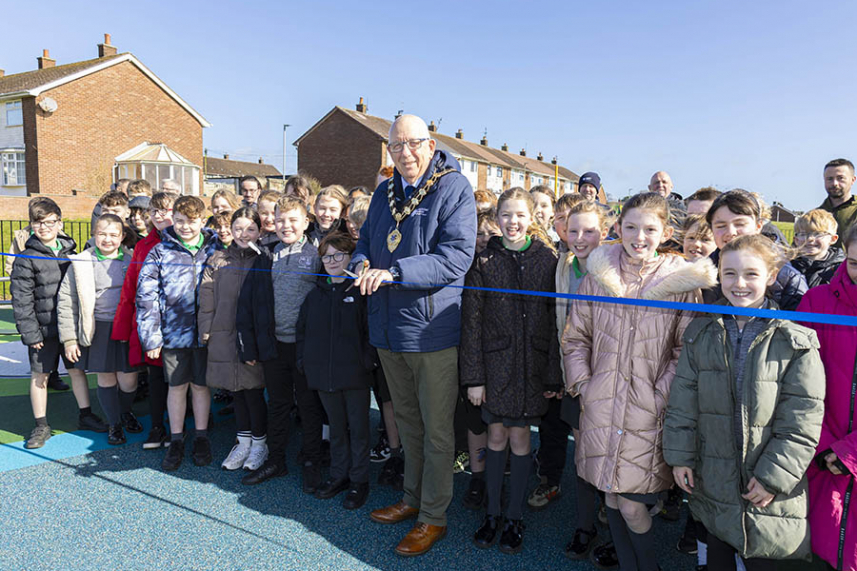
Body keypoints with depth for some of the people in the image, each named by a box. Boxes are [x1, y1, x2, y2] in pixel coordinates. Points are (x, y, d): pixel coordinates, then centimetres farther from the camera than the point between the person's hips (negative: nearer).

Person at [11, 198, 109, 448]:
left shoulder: (69, 250, 7)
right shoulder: (27, 258, -7)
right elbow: (21, 299, -8)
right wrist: (30, 332, -12)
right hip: (43, 329, -3)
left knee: (77, 370, 11)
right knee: (39, 375, 7)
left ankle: (85, 416, 24)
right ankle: (41, 426, 20)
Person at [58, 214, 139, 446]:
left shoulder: (131, 261, 4)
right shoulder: (81, 263, -1)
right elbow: (66, 301, 1)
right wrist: (69, 339, -3)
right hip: (98, 330, -1)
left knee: (128, 381, 2)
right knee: (106, 379, 8)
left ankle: (125, 412, 34)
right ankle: (114, 424, 29)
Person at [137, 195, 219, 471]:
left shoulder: (215, 249, 3)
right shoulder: (160, 252, -1)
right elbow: (146, 296, -2)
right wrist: (150, 336, -7)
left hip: (205, 331, 0)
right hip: (173, 331, 0)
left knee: (201, 384, 12)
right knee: (176, 386, 10)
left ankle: (201, 438, 27)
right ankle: (176, 441, 25)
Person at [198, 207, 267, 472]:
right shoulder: (217, 261, 8)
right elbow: (207, 300, 7)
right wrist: (205, 332, 1)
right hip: (224, 337, 3)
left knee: (253, 390, 1)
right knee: (235, 391, 12)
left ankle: (259, 443, 19)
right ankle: (243, 442, 26)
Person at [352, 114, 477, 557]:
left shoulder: (454, 189, -10)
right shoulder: (384, 193, 11)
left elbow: (456, 257, -20)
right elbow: (365, 241, 18)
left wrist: (395, 272, -29)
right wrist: (363, 264, -6)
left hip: (431, 327, -6)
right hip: (388, 327, 7)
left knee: (436, 428, 5)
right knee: (406, 420, 20)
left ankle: (433, 517, 21)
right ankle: (413, 498, 38)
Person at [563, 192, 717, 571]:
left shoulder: (681, 283, -3)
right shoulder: (597, 276, 4)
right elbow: (575, 338, 10)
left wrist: (660, 396, -8)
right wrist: (583, 386, 1)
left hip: (647, 412, -3)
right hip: (601, 408, 3)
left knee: (631, 505, -1)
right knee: (611, 498, 14)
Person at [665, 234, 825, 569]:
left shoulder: (796, 343, -11)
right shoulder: (701, 334, 0)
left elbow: (801, 424, -11)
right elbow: (682, 402, 3)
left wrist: (773, 477, -13)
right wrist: (679, 455, 0)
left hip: (768, 493, -3)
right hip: (712, 482, 3)